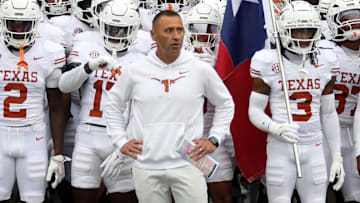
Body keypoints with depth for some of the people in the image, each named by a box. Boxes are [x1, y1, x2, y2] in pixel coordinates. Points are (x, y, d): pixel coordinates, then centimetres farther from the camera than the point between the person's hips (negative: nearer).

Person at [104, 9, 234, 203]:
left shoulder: (201, 69, 2)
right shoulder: (134, 71, 4)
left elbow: (225, 105, 16)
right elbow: (113, 106, 18)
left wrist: (214, 139, 6)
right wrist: (120, 141, 9)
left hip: (187, 165, -1)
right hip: (146, 167, 1)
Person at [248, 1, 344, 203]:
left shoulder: (325, 63, 6)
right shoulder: (269, 63, -5)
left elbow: (329, 114, 13)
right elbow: (255, 111, -2)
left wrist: (337, 156, 11)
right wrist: (276, 128, -22)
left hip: (314, 148, 3)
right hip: (281, 148, -3)